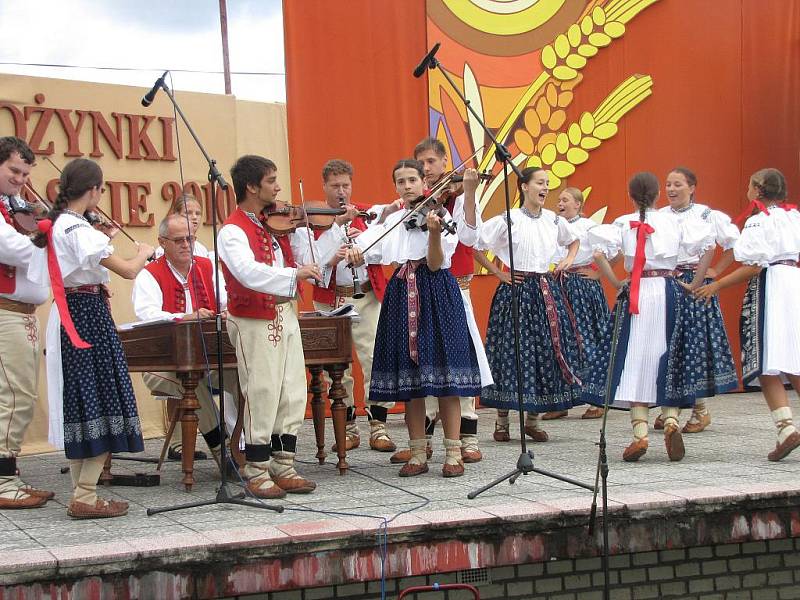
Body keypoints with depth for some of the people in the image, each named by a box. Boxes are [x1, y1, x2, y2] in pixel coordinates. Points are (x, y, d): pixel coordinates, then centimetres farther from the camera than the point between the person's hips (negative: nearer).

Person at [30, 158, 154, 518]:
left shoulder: (56, 225, 10)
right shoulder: (79, 229, -18)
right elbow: (127, 270, -19)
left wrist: (102, 239, 19)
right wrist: (144, 253, -1)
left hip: (66, 320, 10)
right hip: (89, 318, -10)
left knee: (79, 407, 13)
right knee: (100, 405, -5)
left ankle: (81, 494, 17)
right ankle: (85, 498, -5)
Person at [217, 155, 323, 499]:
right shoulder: (233, 231, -12)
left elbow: (304, 261, 12)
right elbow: (249, 272, -30)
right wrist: (293, 274, -40)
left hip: (286, 316, 8)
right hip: (255, 322, -8)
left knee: (292, 395, 7)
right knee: (262, 397, -5)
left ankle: (283, 467, 16)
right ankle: (257, 473, 5)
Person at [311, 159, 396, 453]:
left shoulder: (367, 214, 11)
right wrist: (331, 261, -22)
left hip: (368, 297, 1)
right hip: (331, 300, -1)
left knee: (375, 359, -5)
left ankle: (378, 428, 2)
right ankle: (348, 427, 13)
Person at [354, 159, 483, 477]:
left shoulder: (441, 216, 0)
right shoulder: (392, 221, 13)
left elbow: (435, 264, -10)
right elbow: (364, 247, 3)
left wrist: (434, 232, -26)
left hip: (436, 295, -4)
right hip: (402, 294, 4)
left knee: (443, 372, -7)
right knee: (409, 378, 3)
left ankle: (453, 454, -2)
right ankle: (418, 454, 9)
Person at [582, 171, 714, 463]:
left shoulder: (623, 224, 1)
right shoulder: (674, 223, 5)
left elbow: (599, 253, -12)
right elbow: (708, 246, 0)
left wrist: (617, 283, 0)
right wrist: (694, 285, 6)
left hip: (636, 294, -1)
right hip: (669, 291, 1)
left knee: (636, 362, 1)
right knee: (669, 360, 9)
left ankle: (640, 433, -7)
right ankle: (671, 419, -12)